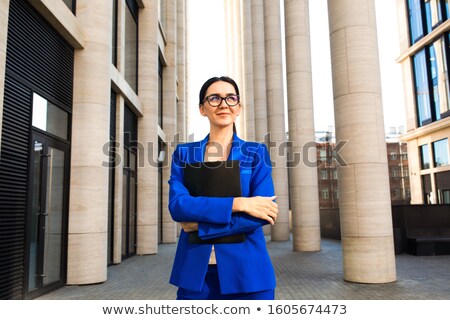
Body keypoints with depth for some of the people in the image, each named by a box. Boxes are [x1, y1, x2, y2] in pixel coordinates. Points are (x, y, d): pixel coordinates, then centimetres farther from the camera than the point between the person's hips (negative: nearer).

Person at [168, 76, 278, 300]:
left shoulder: (257, 153, 1)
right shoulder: (184, 153, 5)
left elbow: (263, 213, -10)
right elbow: (177, 205, -11)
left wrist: (201, 225, -13)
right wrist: (237, 203, -19)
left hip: (246, 271, 0)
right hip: (195, 272, 1)